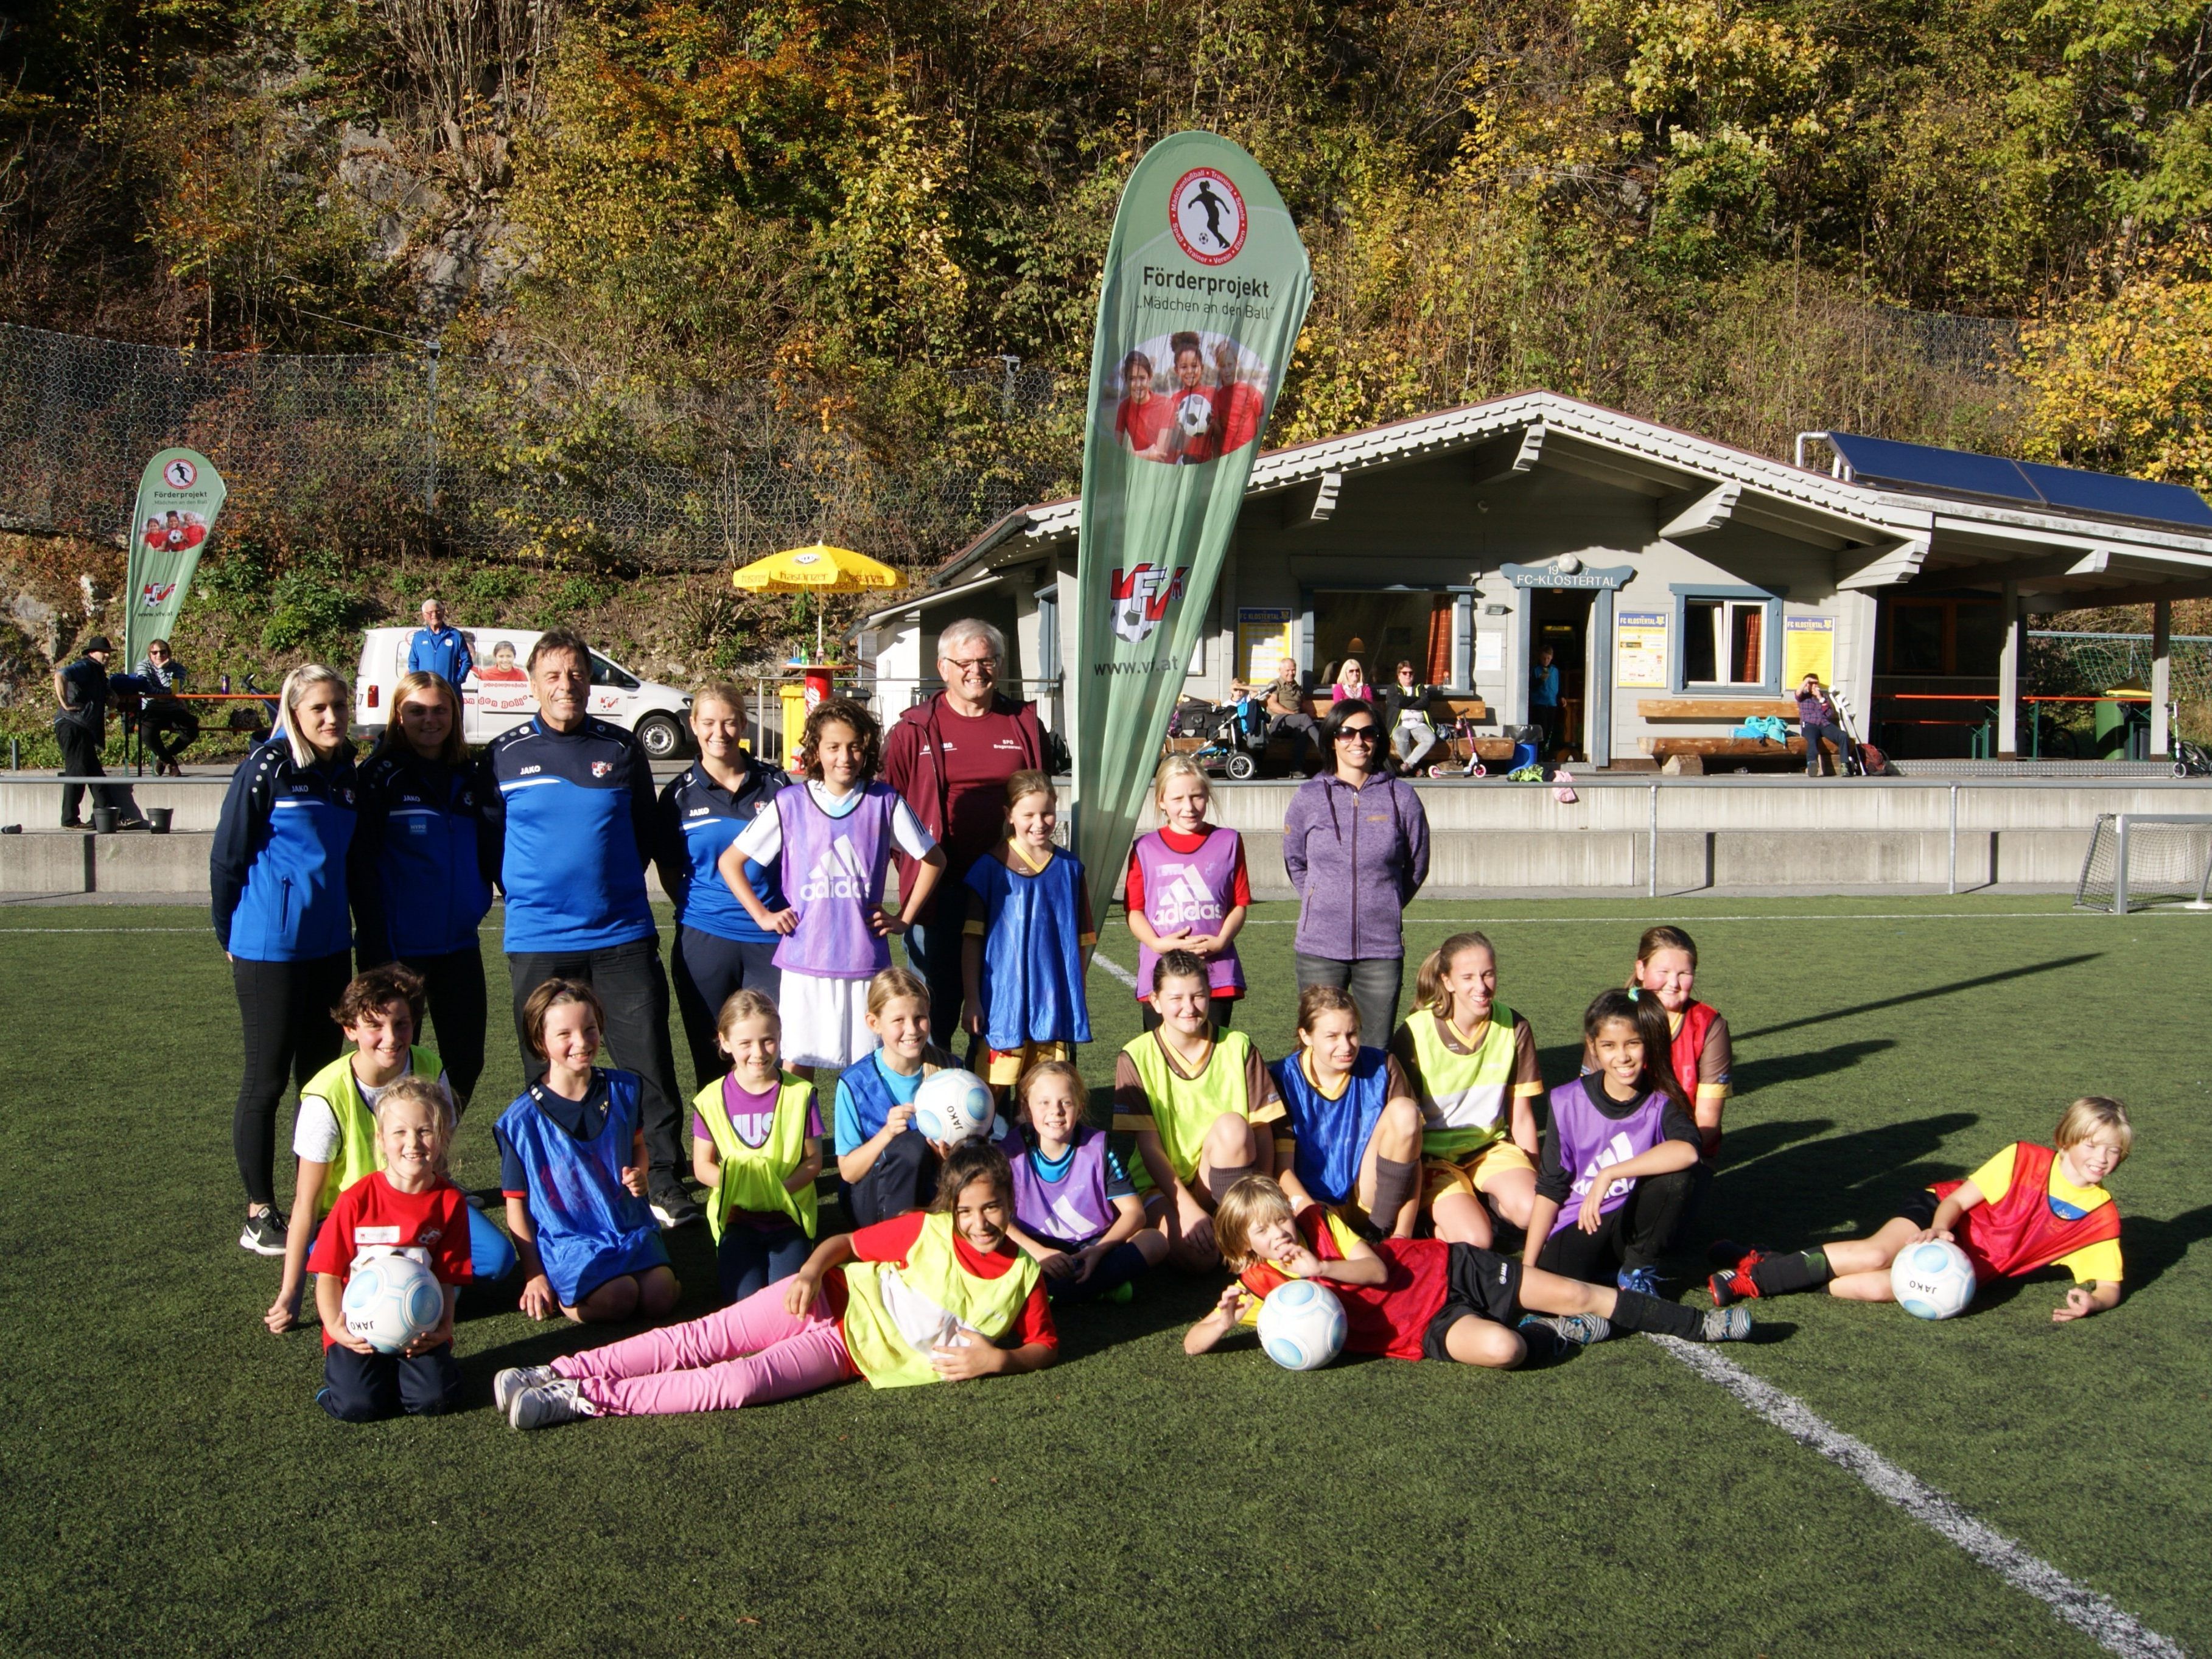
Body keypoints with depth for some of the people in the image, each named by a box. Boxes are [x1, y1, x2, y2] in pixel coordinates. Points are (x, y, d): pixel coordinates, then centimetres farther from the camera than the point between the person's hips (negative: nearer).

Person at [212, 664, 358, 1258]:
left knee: (321, 1075, 13)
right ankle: (260, 1215, 11)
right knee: (267, 1080, 2)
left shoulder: (344, 772, 8)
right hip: (271, 950, -6)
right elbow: (227, 856, -6)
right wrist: (231, 935, 1)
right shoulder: (266, 769, -11)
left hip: (330, 946, 6)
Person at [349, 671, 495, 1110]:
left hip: (460, 946, 5)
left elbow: (492, 855, 15)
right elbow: (360, 868, -9)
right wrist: (378, 954, -14)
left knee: (466, 1062, 8)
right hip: (399, 947, -5)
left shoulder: (471, 778, 10)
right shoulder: (380, 777, -5)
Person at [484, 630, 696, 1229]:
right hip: (538, 940, 0)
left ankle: (665, 1183, 6)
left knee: (649, 1062, -2)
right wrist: (522, 891, 7)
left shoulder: (621, 749, 7)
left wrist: (616, 883, 11)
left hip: (622, 936, 0)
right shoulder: (504, 754, 4)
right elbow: (487, 836, 13)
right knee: (549, 1073, 6)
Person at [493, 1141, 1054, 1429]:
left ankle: (589, 1399, -22)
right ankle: (561, 1374, -14)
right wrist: (810, 1273, -15)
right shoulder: (928, 1230, -1)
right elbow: (843, 1243, 5)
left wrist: (997, 1359, -13)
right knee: (700, 1339, -17)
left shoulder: (1023, 1276, 0)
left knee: (739, 1384, -23)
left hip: (844, 1353, -1)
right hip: (829, 1302, 1)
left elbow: (1044, 1346, 7)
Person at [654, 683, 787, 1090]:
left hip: (771, 939, 0)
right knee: (712, 1060, 7)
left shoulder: (775, 785, 4)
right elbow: (669, 871, 11)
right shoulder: (680, 794, 5)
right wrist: (698, 907, 0)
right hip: (705, 938, 0)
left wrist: (779, 912, 1)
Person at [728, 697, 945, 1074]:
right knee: (796, 1069, 3)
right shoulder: (790, 804, 0)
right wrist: (762, 916, 1)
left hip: (866, 961, 0)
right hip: (803, 962, 0)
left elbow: (933, 859, 13)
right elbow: (730, 862, 7)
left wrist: (904, 917, 7)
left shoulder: (885, 803, 2)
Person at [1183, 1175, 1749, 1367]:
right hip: (1424, 1330, -2)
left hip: (1443, 1269, 2)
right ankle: (1559, 1336, 2)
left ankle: (1701, 1324, 11)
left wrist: (1321, 1269, -26)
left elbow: (1378, 1268, -9)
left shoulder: (1317, 1220, -4)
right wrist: (1224, 1322, -34)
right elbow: (1191, 1343, -12)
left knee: (1577, 1294, -3)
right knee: (1500, 1348, -33)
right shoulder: (1258, 1290, -8)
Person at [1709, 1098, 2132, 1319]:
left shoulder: (2101, 1219, -4)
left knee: (1886, 1287, -30)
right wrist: (1939, 1230, -29)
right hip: (1941, 1215, 0)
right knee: (1878, 1254, -34)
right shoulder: (2024, 1158, -9)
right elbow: (1958, 1199, -7)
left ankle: (1762, 1280, -23)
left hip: (1970, 1266, 0)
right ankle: (1760, 1267, -23)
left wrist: (2090, 1301, -25)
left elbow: (2109, 1288, -1)